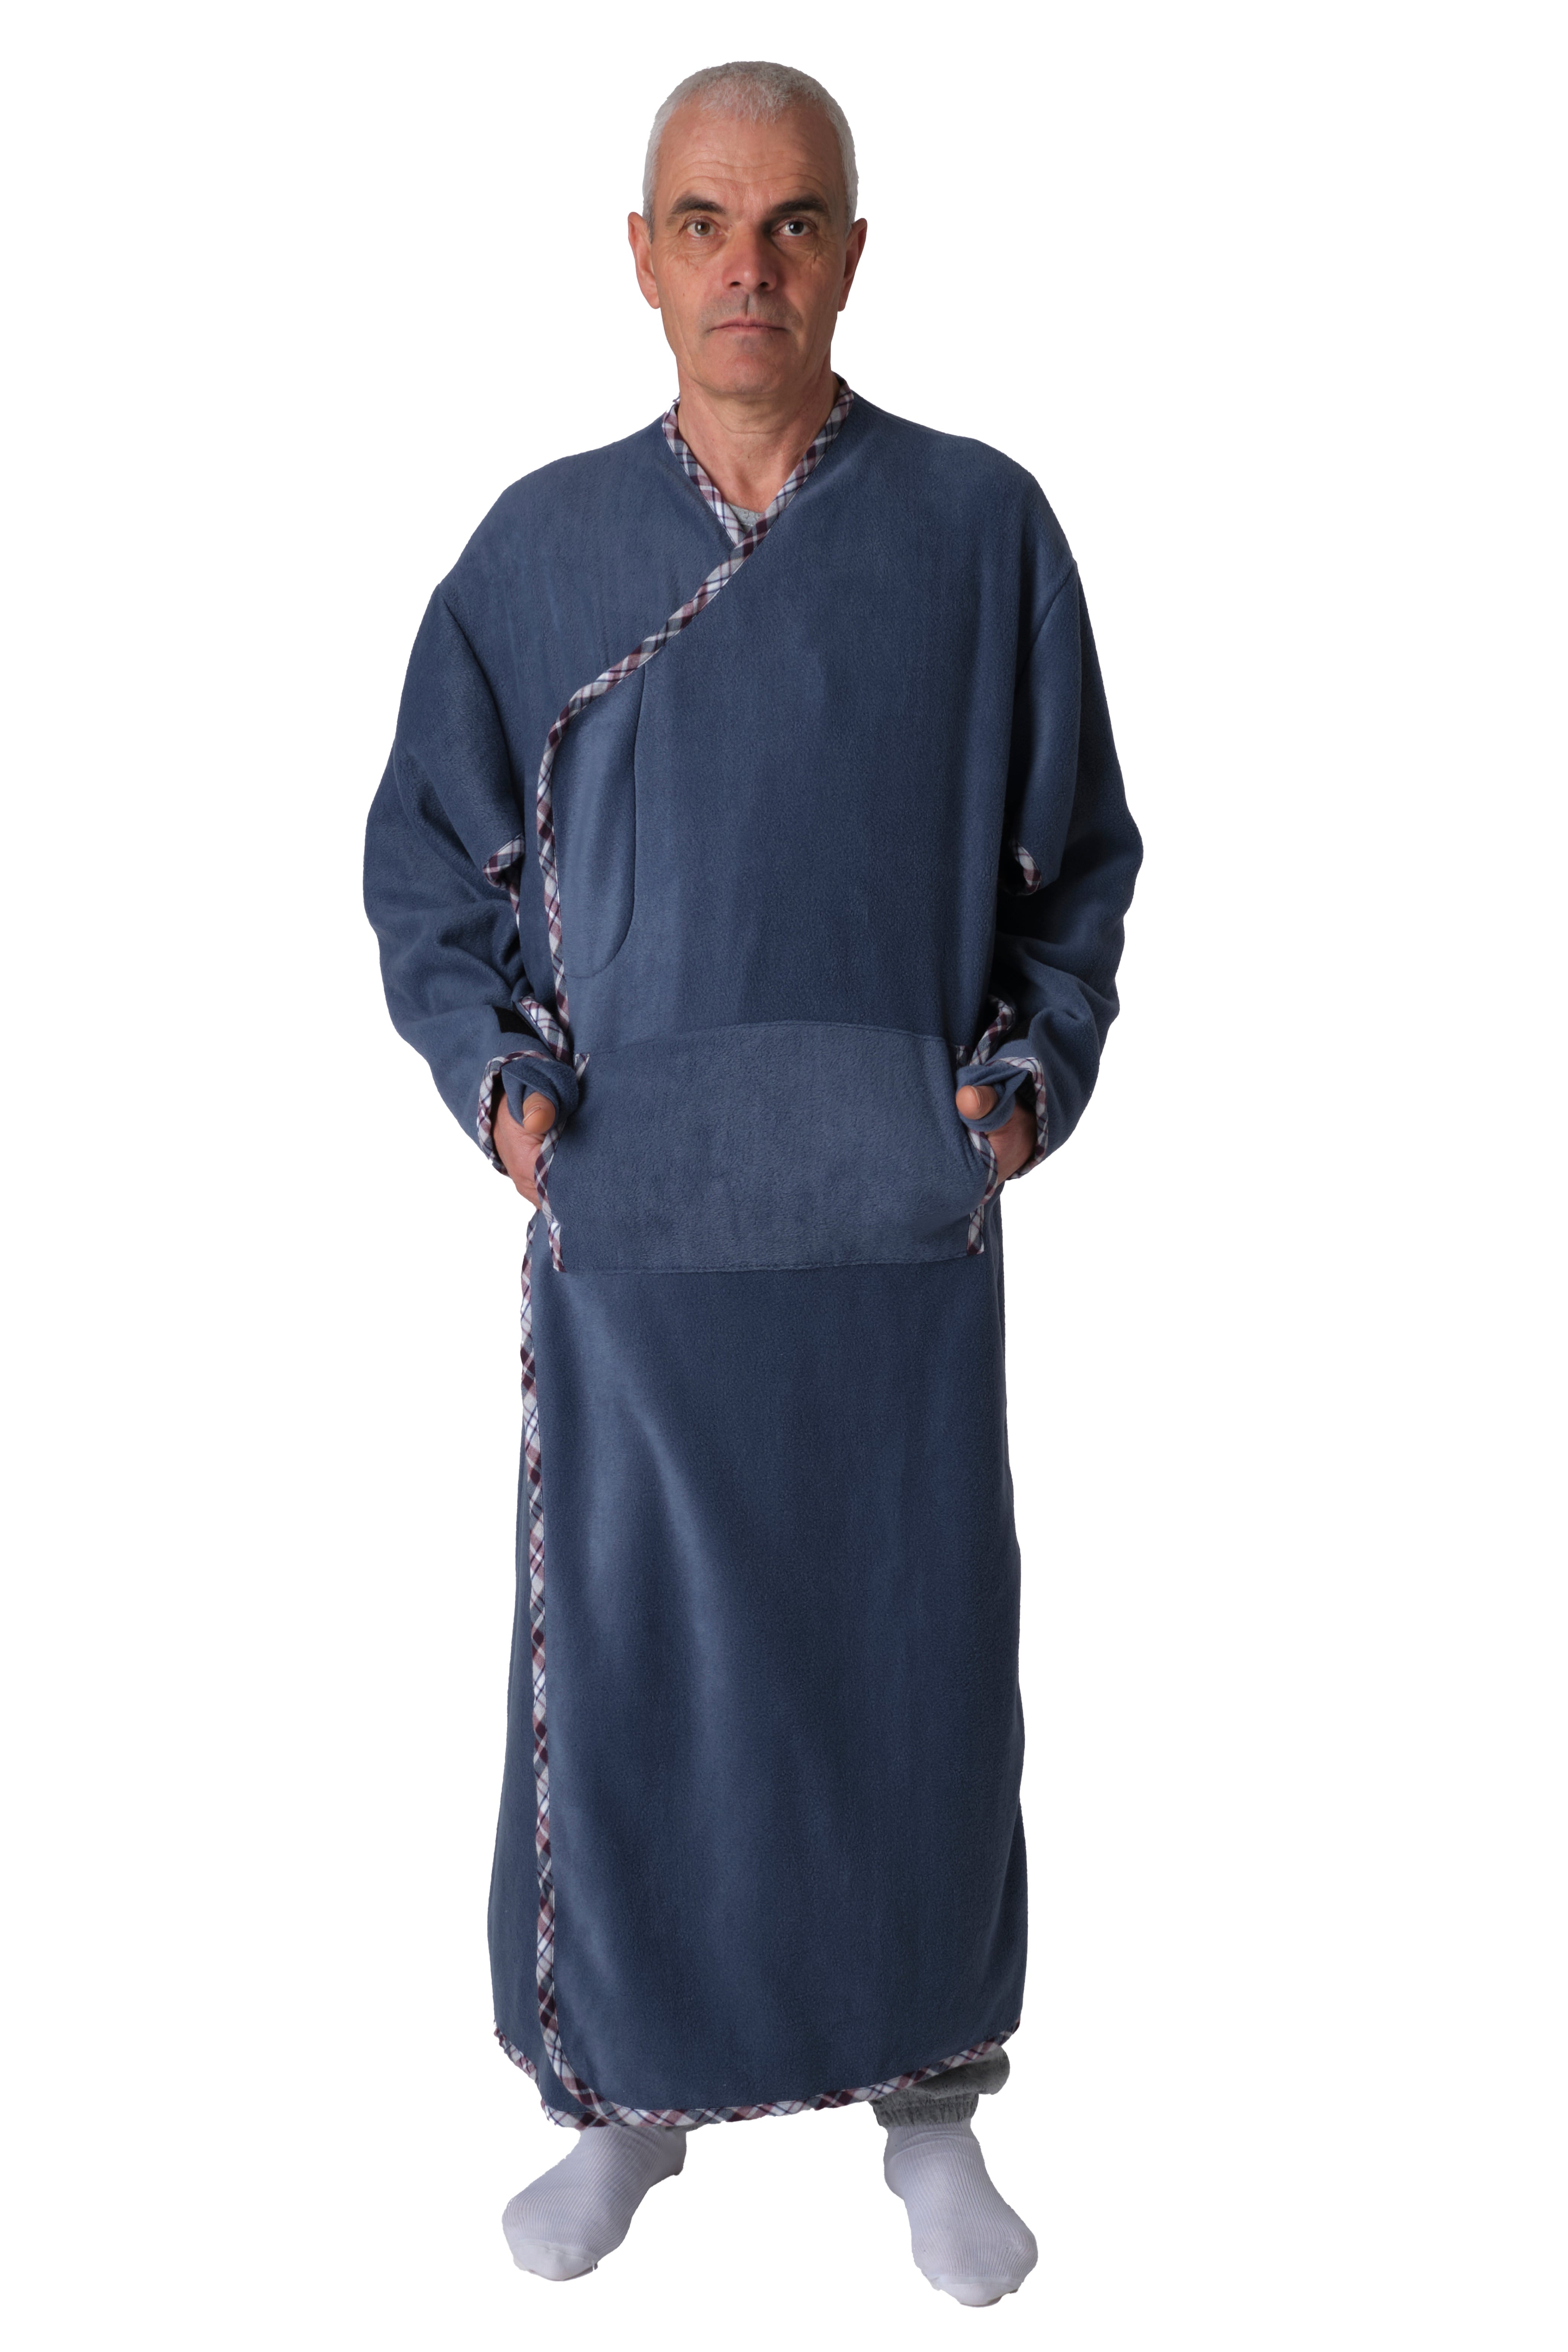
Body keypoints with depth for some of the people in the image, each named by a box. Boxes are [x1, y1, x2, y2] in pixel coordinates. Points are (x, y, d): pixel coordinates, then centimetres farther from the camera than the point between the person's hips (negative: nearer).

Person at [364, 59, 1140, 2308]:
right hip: (630, 1225, 1)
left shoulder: (981, 531, 1)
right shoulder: (543, 546, 3)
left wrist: (1034, 1069, -5)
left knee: (915, 1663, 8)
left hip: (905, 1222, 0)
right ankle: (631, 2095, 27)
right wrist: (499, 1077, -3)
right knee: (622, 1672, 7)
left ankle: (931, 2095, 28)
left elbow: (1079, 852, 7)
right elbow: (427, 859, 10)